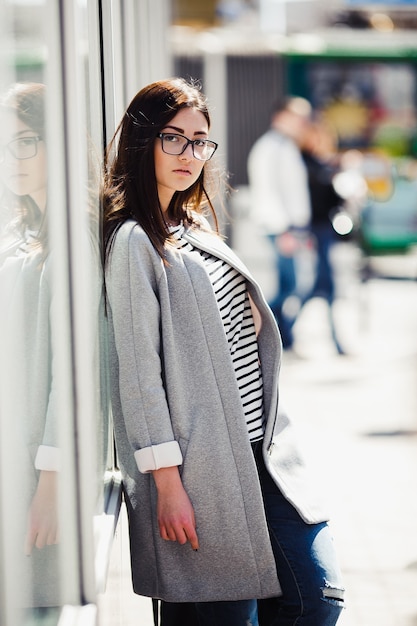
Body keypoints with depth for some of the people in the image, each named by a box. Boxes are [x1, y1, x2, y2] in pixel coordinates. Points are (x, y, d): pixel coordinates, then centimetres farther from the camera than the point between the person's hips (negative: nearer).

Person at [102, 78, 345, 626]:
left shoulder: (197, 226, 16)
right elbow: (139, 371, -14)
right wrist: (167, 483, -17)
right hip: (202, 464, -8)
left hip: (262, 449, 8)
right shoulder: (133, 241, -10)